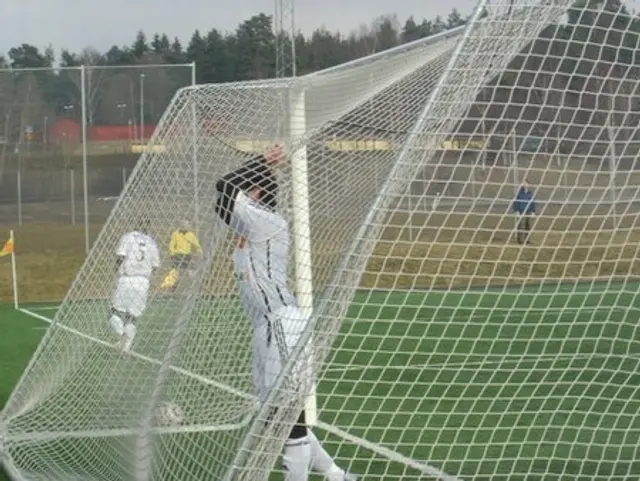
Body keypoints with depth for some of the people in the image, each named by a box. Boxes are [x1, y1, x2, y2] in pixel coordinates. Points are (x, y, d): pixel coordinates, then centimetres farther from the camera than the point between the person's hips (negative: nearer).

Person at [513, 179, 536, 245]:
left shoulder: (530, 193, 7)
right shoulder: (519, 192, -3)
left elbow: (533, 202, 13)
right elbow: (515, 202, -2)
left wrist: (533, 211, 7)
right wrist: (516, 211, -9)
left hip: (528, 212, 4)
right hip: (521, 212, -4)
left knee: (528, 226, 5)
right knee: (521, 226, -8)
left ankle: (527, 240, 12)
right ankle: (520, 240, -4)